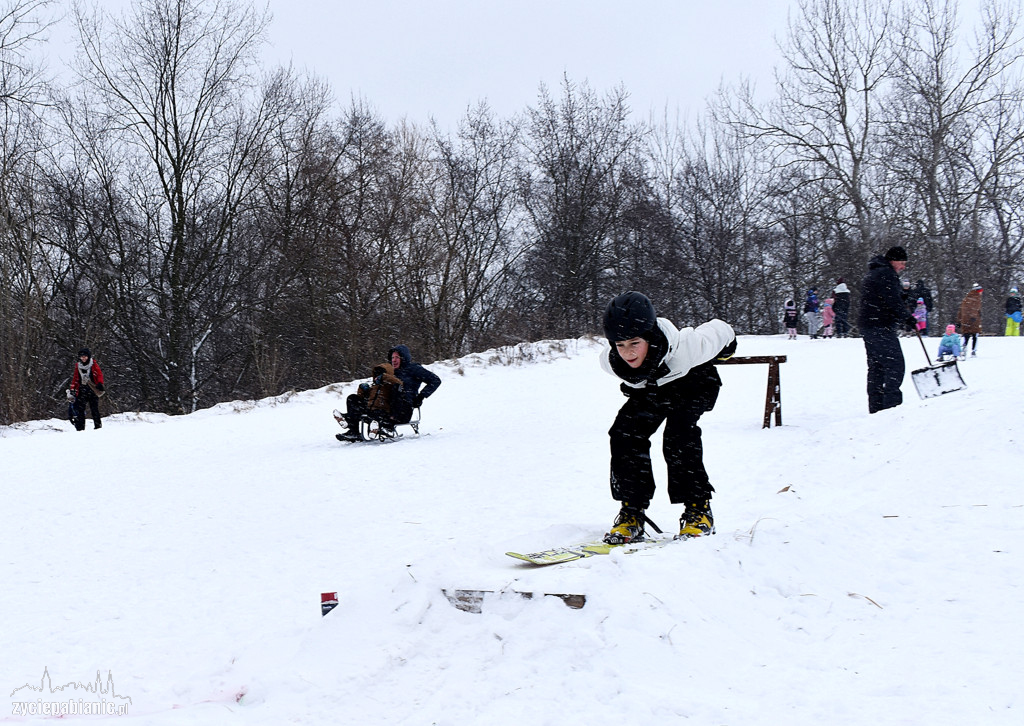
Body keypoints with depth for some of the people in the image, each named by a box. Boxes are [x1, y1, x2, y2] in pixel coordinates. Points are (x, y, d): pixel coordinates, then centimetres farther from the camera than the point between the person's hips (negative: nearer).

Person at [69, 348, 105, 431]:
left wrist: (100, 384, -18)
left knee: (94, 409, -4)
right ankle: (80, 428, -6)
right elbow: (75, 378, 19)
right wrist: (72, 389, 13)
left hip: (92, 390, -3)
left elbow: (99, 374, -1)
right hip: (82, 390, 3)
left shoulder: (94, 365, 4)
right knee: (79, 409, -7)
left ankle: (98, 426, 2)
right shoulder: (78, 366, 13)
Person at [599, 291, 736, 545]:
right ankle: (632, 512, -7)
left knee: (678, 434, -28)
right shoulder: (611, 362, -31)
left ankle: (698, 509, -16)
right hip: (648, 391, 4)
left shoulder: (683, 347, -43)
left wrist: (724, 351, 2)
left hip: (693, 383, -4)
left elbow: (720, 330, -21)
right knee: (624, 435, -17)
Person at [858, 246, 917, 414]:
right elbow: (893, 301, -20)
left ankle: (875, 407, 13)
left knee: (876, 367, 12)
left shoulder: (872, 274, 22)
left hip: (868, 326, 11)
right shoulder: (886, 274, -11)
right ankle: (892, 403, -17)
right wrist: (907, 318, -15)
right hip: (881, 328, -11)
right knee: (895, 365, -11)